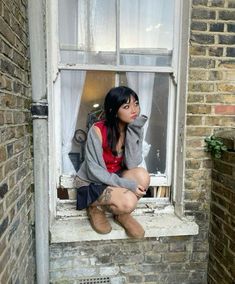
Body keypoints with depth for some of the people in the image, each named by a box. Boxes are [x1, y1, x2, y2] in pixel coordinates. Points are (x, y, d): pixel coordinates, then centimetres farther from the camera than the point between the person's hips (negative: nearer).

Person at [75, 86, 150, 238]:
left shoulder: (135, 130, -10)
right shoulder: (98, 130, -25)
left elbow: (132, 165, -20)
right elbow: (95, 171, -21)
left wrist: (132, 131, -28)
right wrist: (128, 185, -28)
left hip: (116, 177, 5)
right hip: (92, 182, -4)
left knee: (142, 174, -27)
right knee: (128, 202, -30)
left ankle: (122, 214, 0)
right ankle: (96, 207, 3)